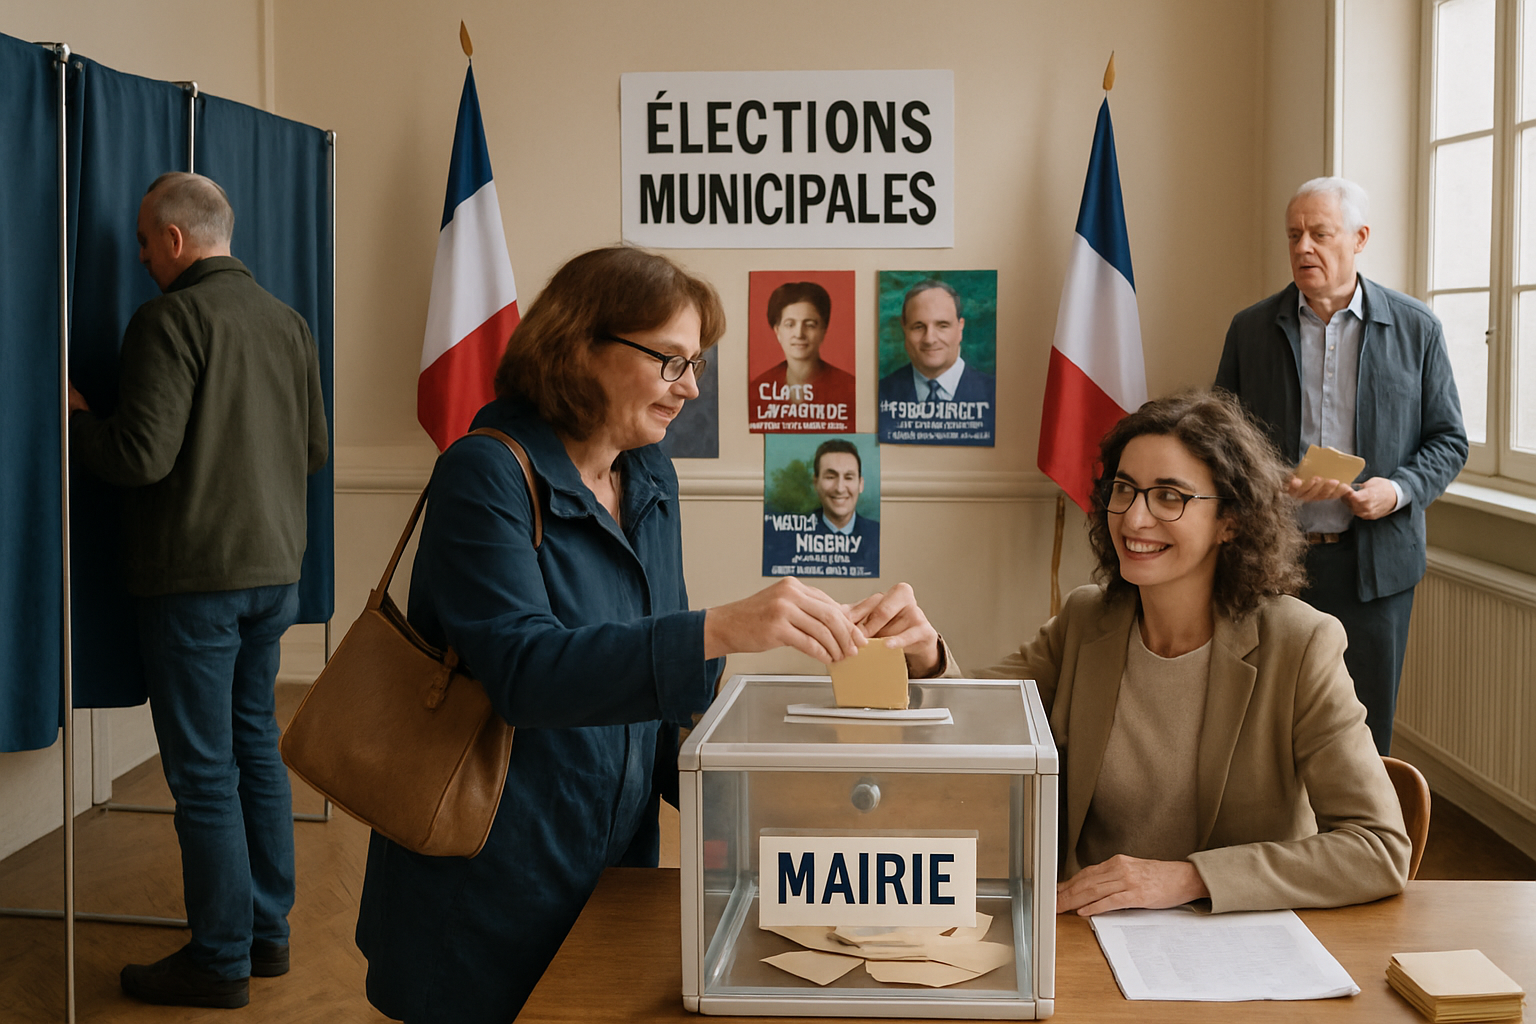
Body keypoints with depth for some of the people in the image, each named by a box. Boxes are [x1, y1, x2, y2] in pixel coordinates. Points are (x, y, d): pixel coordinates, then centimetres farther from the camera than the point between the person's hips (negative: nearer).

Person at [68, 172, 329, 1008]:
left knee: (203, 771, 0)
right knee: (256, 748, 16)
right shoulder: (287, 323, 9)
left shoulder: (172, 319, -13)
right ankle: (267, 934, 25)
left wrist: (74, 417, -1)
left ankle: (220, 962, 7)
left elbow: (140, 456, -19)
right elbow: (314, 449, 15)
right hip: (274, 569, 8)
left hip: (194, 578, -8)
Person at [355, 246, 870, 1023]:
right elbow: (522, 668, -32)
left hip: (614, 871, 7)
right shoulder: (487, 478, -17)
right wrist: (720, 629, -41)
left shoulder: (651, 479, 6)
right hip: (489, 895, -7)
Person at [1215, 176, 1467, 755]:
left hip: (1375, 560, 0)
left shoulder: (1415, 328, 3)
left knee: (1366, 728, 7)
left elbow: (1448, 441, 6)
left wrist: (1399, 490, -14)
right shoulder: (1251, 329, 4)